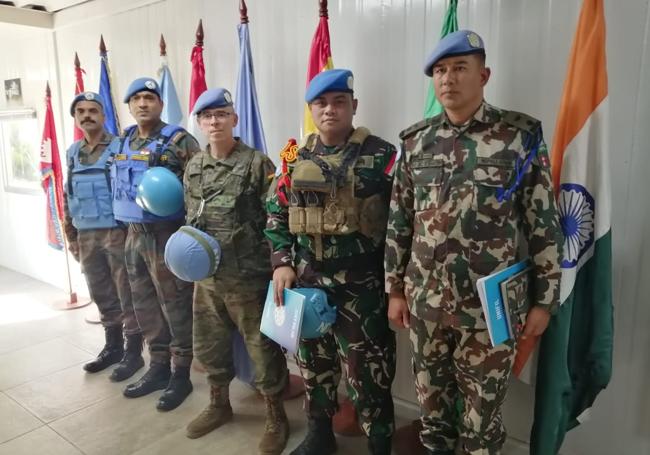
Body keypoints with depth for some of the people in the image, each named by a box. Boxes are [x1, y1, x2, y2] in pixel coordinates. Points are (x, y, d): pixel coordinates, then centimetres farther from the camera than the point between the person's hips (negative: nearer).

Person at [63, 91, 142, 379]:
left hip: (117, 232, -6)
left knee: (127, 296, 2)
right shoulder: (72, 153, 13)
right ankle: (112, 347, 30)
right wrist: (71, 236, 15)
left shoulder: (120, 148, -6)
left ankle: (133, 353, 14)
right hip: (86, 236, 6)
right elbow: (68, 197, 17)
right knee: (101, 295, 15)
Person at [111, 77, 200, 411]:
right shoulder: (124, 143, 14)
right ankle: (158, 367, 30)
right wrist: (127, 224, 16)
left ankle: (181, 375, 15)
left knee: (175, 307, 1)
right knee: (145, 305, 15)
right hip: (135, 234, 8)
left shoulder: (178, 140, -8)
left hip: (166, 234, -7)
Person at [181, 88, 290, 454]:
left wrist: (277, 267, -14)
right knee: (209, 344, 19)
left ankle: (277, 417, 25)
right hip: (206, 275, 6)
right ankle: (219, 404, 41)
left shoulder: (257, 163, -9)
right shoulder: (193, 168, 9)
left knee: (263, 348, 5)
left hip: (248, 276, -6)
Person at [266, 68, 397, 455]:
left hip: (362, 288, -4)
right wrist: (282, 262, -1)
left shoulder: (381, 156, -6)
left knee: (368, 374, 3)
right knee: (313, 365, 19)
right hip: (307, 284, 5)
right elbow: (276, 214, 11)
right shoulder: (296, 159, 7)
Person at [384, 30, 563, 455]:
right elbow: (398, 223, 6)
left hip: (491, 305, -3)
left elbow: (545, 226, -3)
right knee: (431, 393, 19)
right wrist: (395, 288, 6)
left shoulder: (522, 136, -6)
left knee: (483, 402, 13)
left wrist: (544, 299, -3)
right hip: (425, 301, 3)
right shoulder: (416, 142, 2)